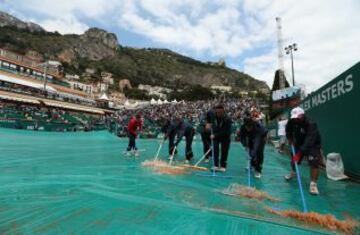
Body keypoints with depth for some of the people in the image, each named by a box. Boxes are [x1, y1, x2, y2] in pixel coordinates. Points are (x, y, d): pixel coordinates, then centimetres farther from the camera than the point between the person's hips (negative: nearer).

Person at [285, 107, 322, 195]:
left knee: (314, 164, -19)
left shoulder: (311, 124, -35)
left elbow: (309, 141, -43)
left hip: (313, 145, -5)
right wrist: (290, 139, -8)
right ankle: (293, 172, 42)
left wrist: (299, 153, -48)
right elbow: (288, 130, 8)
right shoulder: (292, 122, -16)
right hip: (299, 143, 5)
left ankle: (313, 184, -9)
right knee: (294, 159, 13)